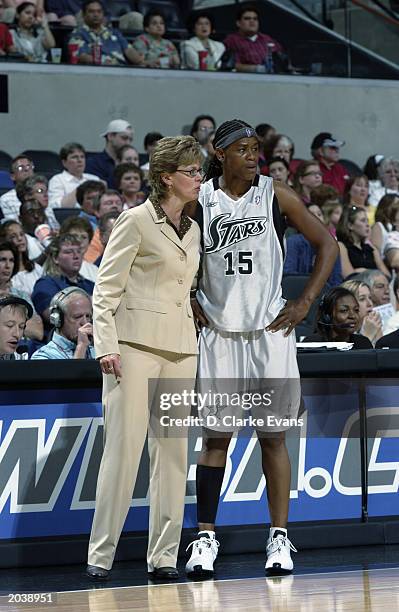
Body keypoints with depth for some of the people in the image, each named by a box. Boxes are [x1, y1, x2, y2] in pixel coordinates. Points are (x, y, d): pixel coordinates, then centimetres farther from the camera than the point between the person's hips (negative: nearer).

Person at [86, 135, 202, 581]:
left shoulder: (192, 230, 17)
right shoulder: (136, 221, -3)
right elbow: (106, 288, -7)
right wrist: (106, 344, -16)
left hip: (180, 348, 7)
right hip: (137, 343, -7)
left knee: (172, 451, 4)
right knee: (124, 446, -9)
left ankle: (163, 556, 7)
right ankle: (101, 555, -5)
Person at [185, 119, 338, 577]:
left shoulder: (276, 195, -1)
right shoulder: (199, 200, 0)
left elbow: (326, 244, 3)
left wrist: (304, 303, -2)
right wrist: (186, 298, 3)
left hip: (270, 330, 0)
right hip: (218, 332, 0)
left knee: (273, 436, 2)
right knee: (215, 436, 1)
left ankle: (279, 537, 6)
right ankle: (205, 537, 7)